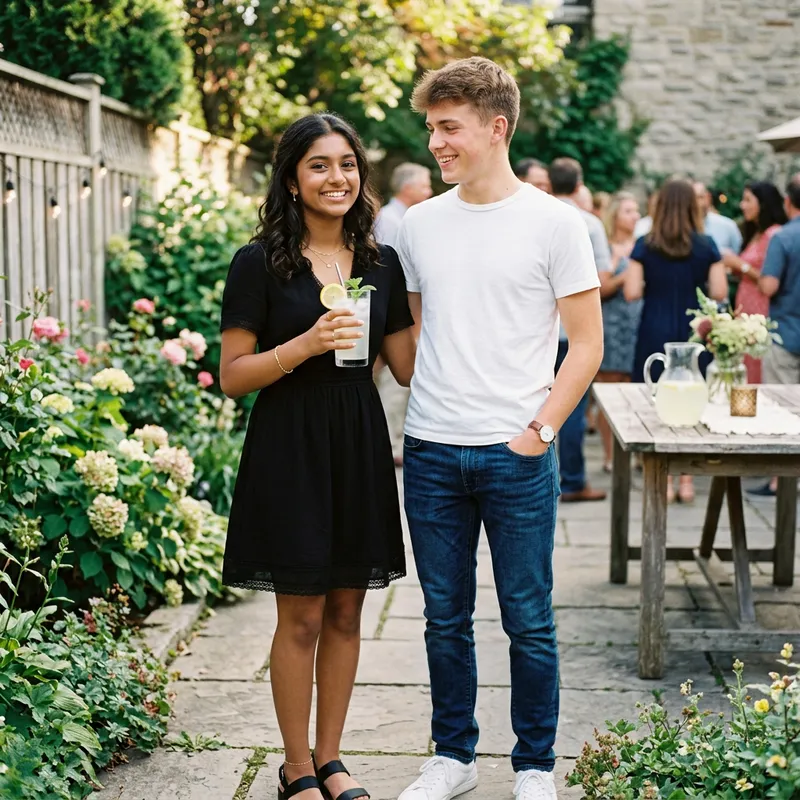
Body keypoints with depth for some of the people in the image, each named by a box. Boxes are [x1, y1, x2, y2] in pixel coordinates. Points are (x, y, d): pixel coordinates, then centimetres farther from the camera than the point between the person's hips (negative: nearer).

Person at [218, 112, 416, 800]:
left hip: (360, 446, 4)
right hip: (289, 449, -4)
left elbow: (408, 367, 10)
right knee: (302, 617, 1)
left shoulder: (381, 264, 8)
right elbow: (233, 376, -7)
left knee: (346, 613, 11)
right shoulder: (259, 264, -5)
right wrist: (307, 344, -21)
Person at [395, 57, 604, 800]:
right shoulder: (419, 224, 7)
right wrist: (419, 403, 6)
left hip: (517, 455, -3)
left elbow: (586, 342, -2)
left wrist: (541, 428, -10)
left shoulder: (553, 223, -4)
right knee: (445, 618, 13)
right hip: (431, 452, 4)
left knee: (529, 621, 5)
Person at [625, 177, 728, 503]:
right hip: (694, 333, 1)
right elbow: (719, 292, -6)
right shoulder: (706, 246, -2)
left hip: (655, 335, -1)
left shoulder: (645, 246, -4)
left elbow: (631, 293, -9)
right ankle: (687, 480, 13)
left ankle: (663, 481, 8)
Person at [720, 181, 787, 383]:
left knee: (760, 378, -5)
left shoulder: (774, 234, -13)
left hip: (762, 314, -9)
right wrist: (734, 267, 5)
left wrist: (740, 264, -13)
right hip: (746, 311, 9)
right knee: (746, 377, 9)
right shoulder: (755, 234, 18)